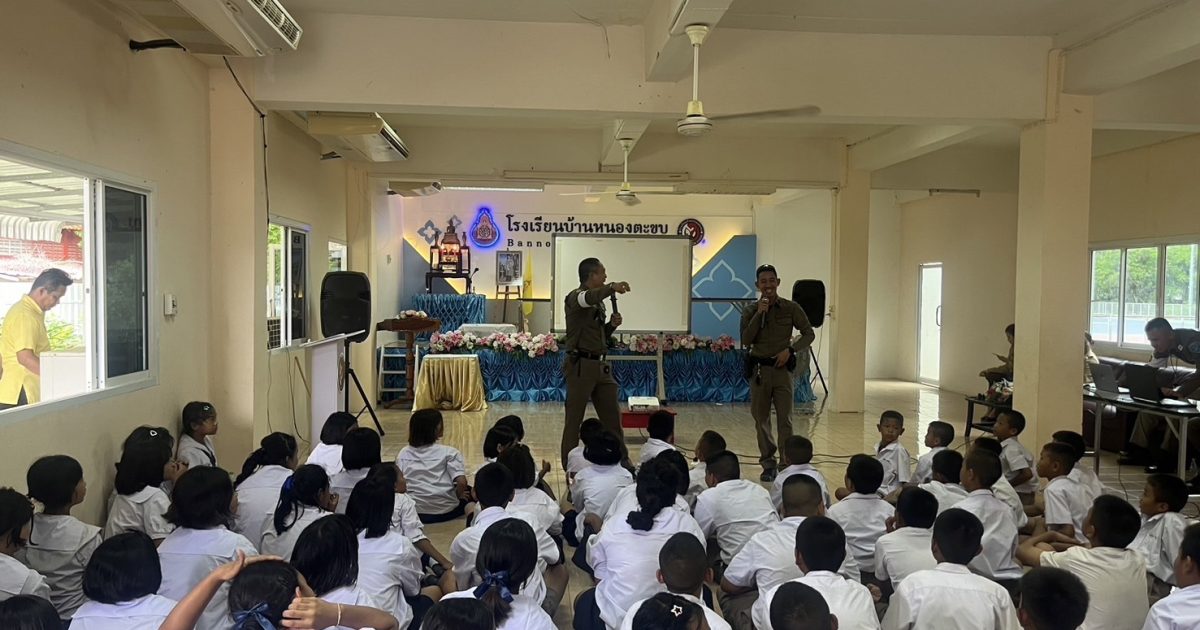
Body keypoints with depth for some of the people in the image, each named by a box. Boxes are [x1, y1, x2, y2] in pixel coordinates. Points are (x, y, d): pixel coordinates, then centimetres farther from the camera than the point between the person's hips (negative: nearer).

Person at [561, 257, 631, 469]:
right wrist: (612, 287, -48)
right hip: (580, 365, -8)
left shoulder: (599, 301, 17)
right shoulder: (575, 297, -7)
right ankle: (570, 468, 8)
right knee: (574, 419, 0)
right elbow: (589, 298, -34)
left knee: (612, 416, 10)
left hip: (600, 365, 8)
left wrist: (613, 324, 4)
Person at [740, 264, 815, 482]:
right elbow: (746, 341, -8)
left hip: (783, 368, -2)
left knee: (785, 420, -3)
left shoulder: (791, 308, 0)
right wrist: (759, 314, -14)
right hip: (759, 369, 2)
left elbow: (809, 333, 4)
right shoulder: (750, 311, 2)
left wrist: (790, 349, -10)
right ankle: (768, 464, 20)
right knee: (761, 419, 8)